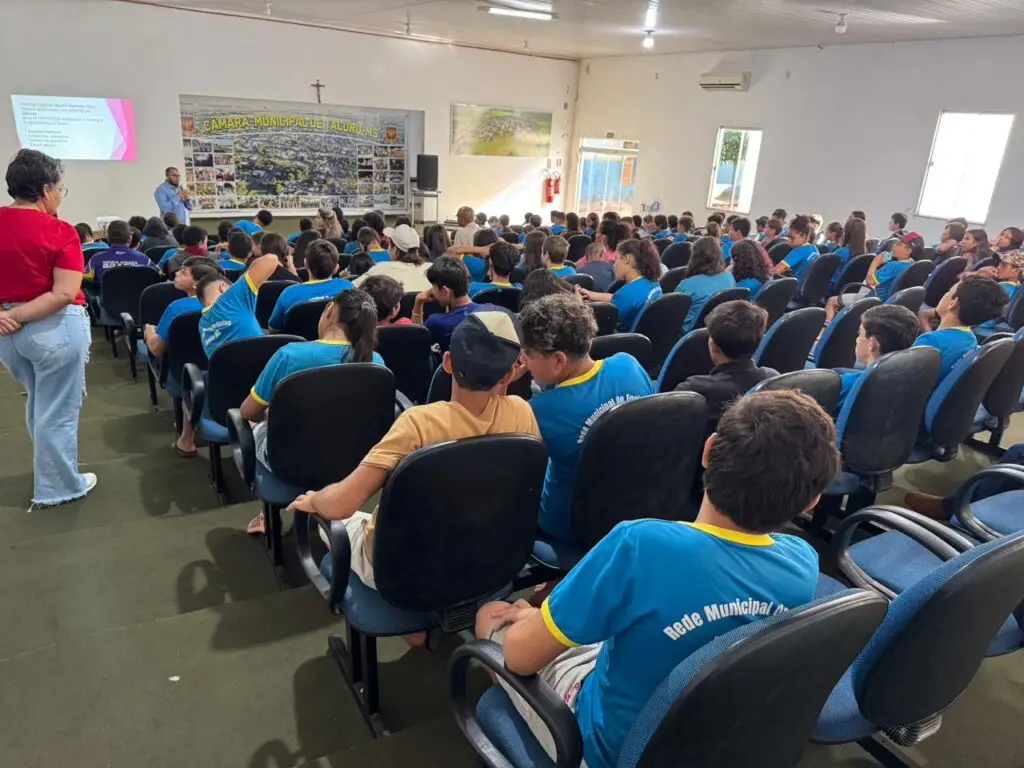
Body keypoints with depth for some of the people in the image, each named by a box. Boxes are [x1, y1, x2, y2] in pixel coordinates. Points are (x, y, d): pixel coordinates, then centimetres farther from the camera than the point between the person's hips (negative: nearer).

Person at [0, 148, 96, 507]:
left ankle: (49, 471, 41)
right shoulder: (60, 231, -15)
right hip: (54, 329, -6)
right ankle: (56, 488, 21)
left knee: (39, 403, 26)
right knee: (57, 411, 7)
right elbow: (64, 294, -22)